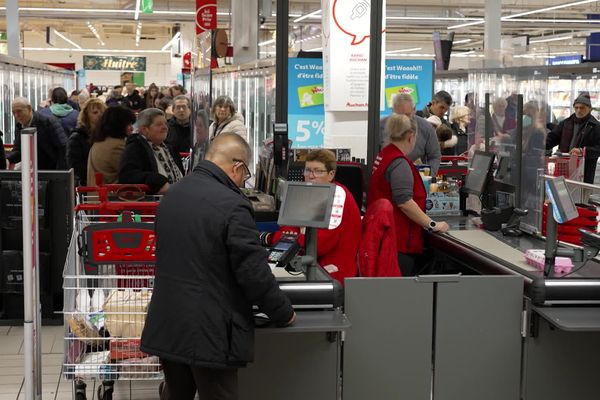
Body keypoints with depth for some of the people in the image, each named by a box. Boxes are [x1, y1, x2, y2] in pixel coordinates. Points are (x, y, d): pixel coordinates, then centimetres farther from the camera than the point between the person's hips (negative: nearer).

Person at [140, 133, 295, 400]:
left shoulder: (172, 194, 9)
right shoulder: (233, 206, -19)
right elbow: (254, 273, -17)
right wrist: (284, 313, -1)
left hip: (167, 326, 8)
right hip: (209, 332, -7)